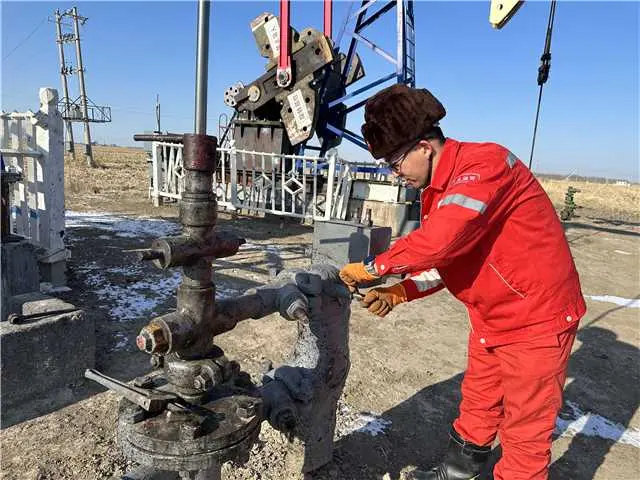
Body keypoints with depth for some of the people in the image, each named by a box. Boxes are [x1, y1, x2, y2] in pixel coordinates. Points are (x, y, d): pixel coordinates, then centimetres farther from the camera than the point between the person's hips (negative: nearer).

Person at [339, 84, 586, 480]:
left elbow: (438, 241, -36)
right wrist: (397, 294, -7)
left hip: (537, 316, -9)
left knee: (524, 428, 7)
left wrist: (371, 268, -23)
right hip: (491, 317, 9)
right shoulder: (436, 189, 4)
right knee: (477, 405, 24)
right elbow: (444, 264, 7)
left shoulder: (485, 163, -25)